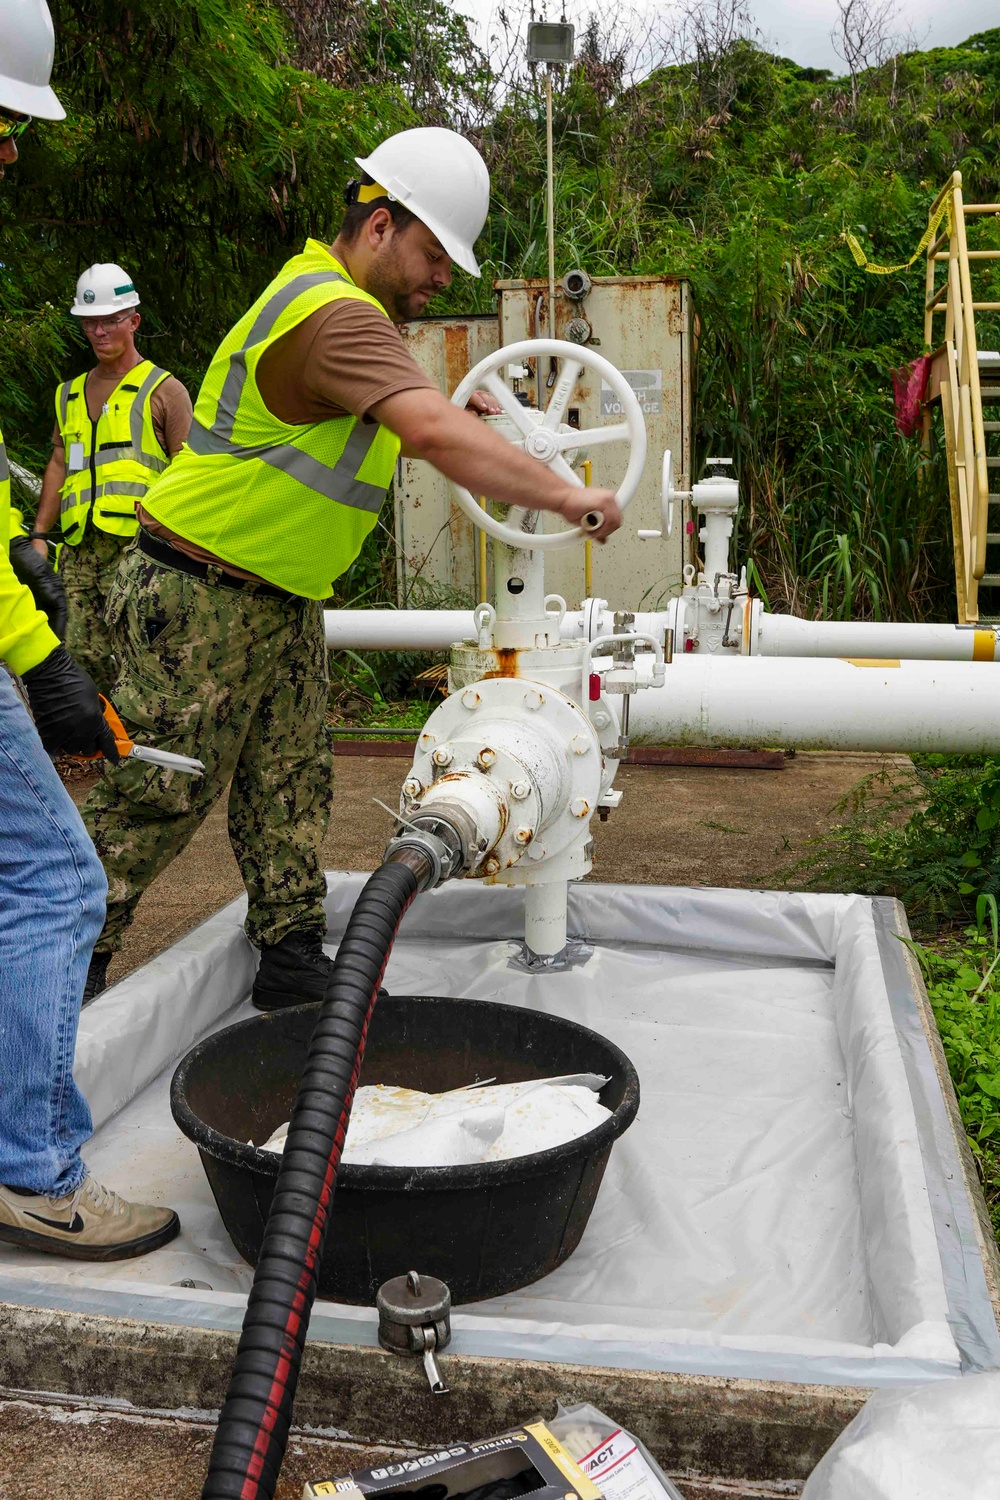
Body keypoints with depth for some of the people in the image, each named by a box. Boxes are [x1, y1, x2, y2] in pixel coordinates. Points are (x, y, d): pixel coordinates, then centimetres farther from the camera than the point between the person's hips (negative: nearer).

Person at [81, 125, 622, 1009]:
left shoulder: (339, 306, 14)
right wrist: (565, 495, -32)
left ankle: (292, 958, 18)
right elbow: (435, 434, -36)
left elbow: (354, 440, 21)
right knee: (161, 793, -1)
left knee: (290, 785, 10)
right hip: (202, 602, -10)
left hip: (282, 601, 10)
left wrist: (449, 423, 6)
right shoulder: (335, 313, -22)